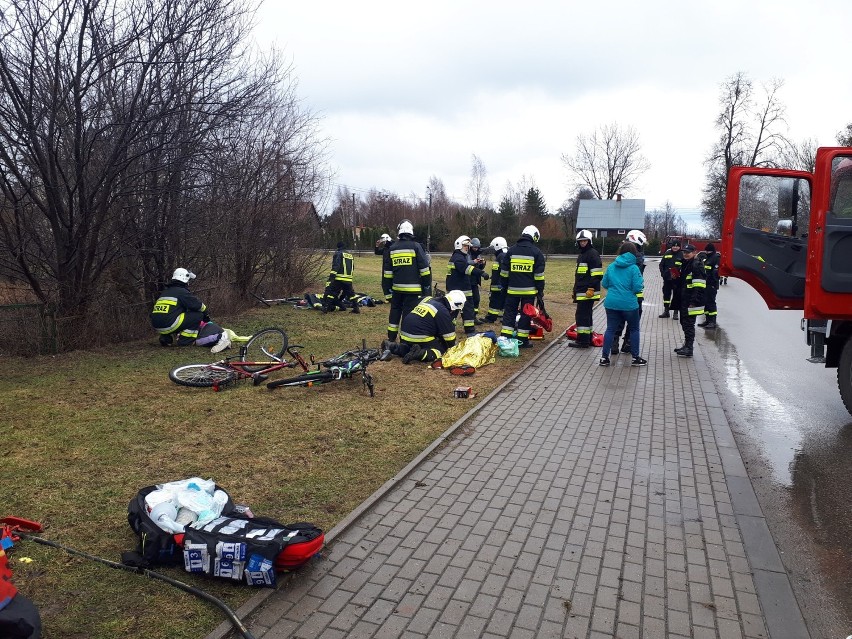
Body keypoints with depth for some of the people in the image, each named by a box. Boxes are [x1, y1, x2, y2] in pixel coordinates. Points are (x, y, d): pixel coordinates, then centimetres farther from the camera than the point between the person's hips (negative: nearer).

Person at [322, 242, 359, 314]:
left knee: (330, 292, -2)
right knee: (350, 293, 18)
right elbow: (352, 268, 25)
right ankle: (356, 308, 15)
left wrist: (332, 276, -16)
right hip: (349, 279, 6)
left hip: (339, 278, -6)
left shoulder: (338, 254, -2)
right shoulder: (350, 255, 19)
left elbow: (335, 265, -14)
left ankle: (325, 308, -9)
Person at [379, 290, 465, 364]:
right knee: (442, 349, 1)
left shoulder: (428, 299, 14)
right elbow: (449, 336, -3)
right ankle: (421, 354, -21)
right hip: (419, 339, -8)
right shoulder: (443, 312, -10)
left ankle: (391, 347, 7)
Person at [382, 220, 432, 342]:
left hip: (396, 289, 4)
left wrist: (387, 292, 13)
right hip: (413, 290, -4)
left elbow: (387, 273, 8)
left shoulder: (391, 249, 6)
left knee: (395, 313, 18)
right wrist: (427, 290, 1)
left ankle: (391, 340, 25)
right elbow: (425, 270, -6)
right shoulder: (416, 247, -5)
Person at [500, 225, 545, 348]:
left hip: (513, 289, 2)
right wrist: (540, 292, 2)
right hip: (529, 290, -2)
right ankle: (522, 340, 6)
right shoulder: (536, 252, -2)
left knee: (509, 312, 9)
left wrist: (504, 287, 17)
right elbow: (539, 275, -4)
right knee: (526, 314, 5)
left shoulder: (511, 251, 7)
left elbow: (504, 273, 9)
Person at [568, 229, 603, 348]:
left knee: (582, 315, -9)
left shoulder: (592, 253, -10)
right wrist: (576, 290, 26)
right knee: (586, 315, 13)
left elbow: (597, 274, -17)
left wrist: (591, 288, -22)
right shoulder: (582, 255, 21)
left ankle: (583, 340, -6)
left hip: (588, 292, -10)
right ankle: (587, 339, 20)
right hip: (581, 291, 10)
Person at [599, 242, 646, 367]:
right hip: (629, 304, -4)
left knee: (610, 329, 9)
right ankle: (635, 358, 17)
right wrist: (642, 283, 7)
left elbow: (604, 284, 10)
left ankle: (604, 357, 6)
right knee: (634, 329, 12)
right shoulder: (633, 268, -10)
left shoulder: (611, 266, 4)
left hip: (611, 303, 4)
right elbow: (638, 288, -13)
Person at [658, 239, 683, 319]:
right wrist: (663, 273, -2)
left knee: (676, 295, 1)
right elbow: (661, 264, 11)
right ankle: (666, 311, 20)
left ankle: (675, 312, 9)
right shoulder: (667, 253, 7)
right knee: (666, 294, 9)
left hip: (677, 279, -3)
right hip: (667, 278, 3)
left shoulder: (682, 255, -2)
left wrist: (679, 274, -18)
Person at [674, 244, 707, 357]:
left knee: (689, 324, -7)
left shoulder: (697, 265, -15)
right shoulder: (685, 264, 16)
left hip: (691, 301, -10)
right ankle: (686, 345, 27)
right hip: (684, 300, 10)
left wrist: (694, 301, -24)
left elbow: (699, 286, -20)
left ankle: (689, 349, -3)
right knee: (684, 323, 16)